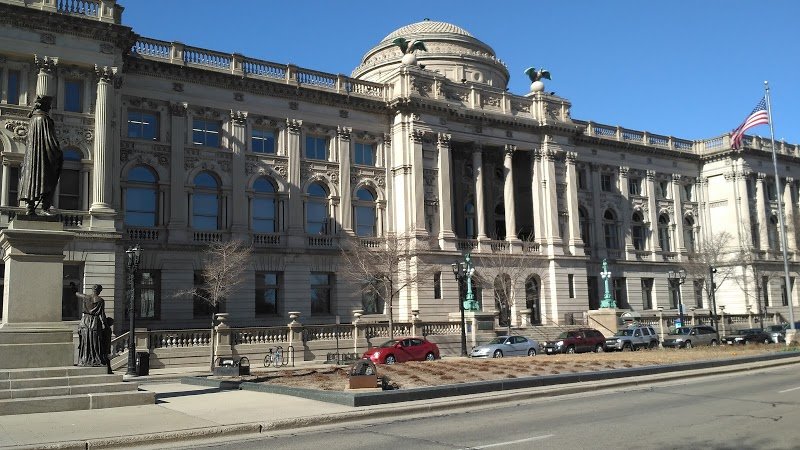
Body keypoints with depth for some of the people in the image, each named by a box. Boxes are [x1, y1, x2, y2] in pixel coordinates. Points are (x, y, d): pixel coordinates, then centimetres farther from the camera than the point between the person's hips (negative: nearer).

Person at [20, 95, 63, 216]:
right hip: (43, 155, -8)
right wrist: (59, 153, -8)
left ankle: (30, 208, 5)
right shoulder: (44, 119, -10)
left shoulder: (33, 119, 15)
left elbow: (29, 139, 19)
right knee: (46, 181, -8)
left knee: (31, 179, 6)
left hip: (31, 154, 8)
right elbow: (49, 138, -15)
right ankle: (45, 207, -14)